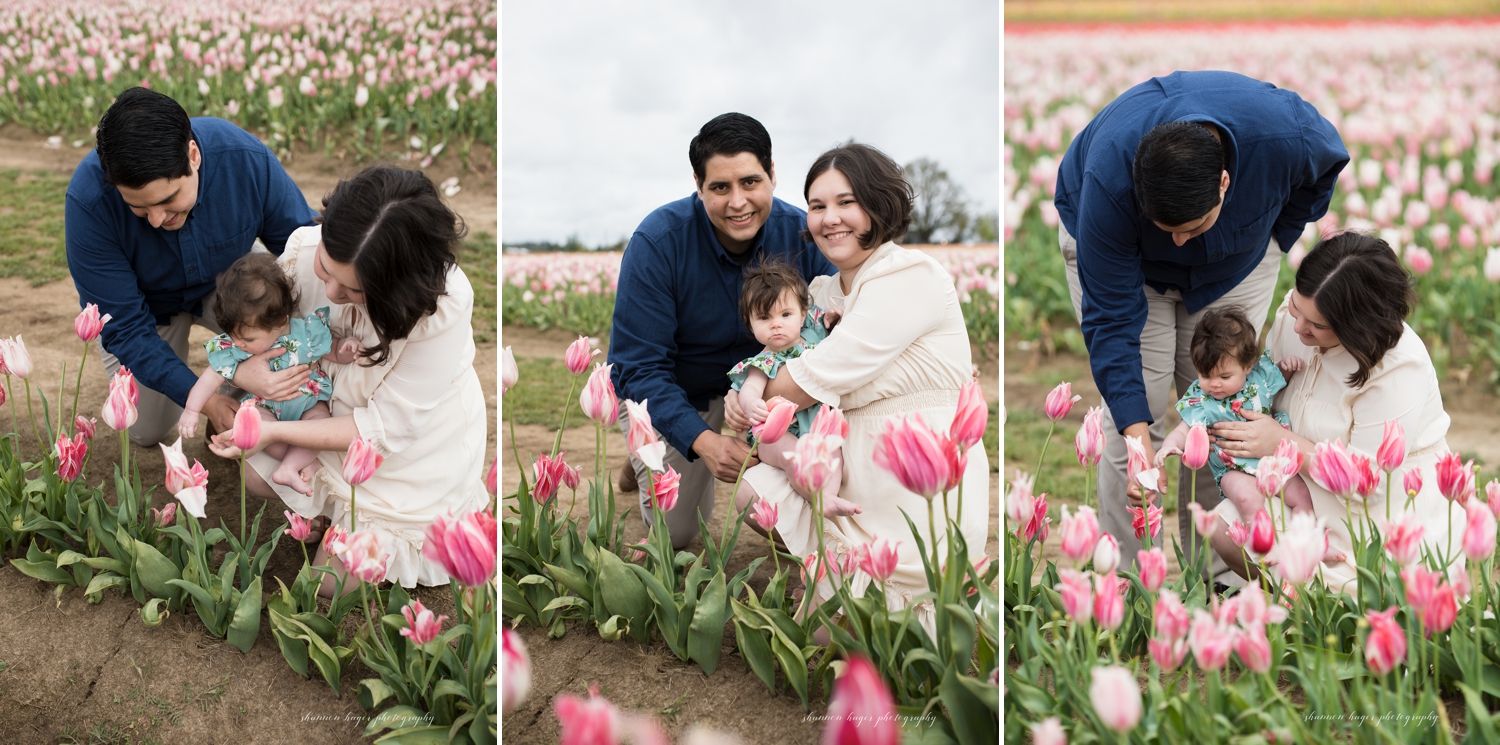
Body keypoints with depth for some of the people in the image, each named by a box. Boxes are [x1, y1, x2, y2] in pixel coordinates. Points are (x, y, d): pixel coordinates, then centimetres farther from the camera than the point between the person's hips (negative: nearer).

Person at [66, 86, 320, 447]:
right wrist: (201, 397, -38)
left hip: (225, 281, 0)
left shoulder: (246, 158, -36)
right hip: (147, 305, 0)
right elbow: (123, 326, -30)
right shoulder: (89, 200, -38)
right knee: (146, 432, 1)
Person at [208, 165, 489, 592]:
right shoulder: (304, 249, -29)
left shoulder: (443, 307, -41)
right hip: (335, 410, 5)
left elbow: (386, 428, -31)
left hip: (415, 441, -4)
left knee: (335, 579, 1)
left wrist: (273, 433, -34)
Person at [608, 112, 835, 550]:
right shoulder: (657, 241, -31)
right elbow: (640, 366, -29)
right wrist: (703, 442, -42)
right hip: (667, 388, -2)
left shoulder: (800, 232, -22)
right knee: (675, 532, -2)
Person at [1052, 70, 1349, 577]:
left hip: (1237, 255, 2)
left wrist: (1272, 243, -6)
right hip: (1116, 244, -2)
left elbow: (1328, 162, -9)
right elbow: (1110, 315, -34)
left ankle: (1212, 570, 8)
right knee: (1137, 412, -12)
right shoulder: (1109, 179, -42)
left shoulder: (1285, 134, -37)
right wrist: (1136, 434, -39)